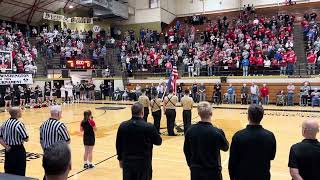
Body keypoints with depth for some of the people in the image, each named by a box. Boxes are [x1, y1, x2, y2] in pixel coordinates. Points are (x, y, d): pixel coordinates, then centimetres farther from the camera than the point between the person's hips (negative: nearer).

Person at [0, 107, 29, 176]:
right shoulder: (19, 124, -18)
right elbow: (26, 139, -15)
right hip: (18, 150, -7)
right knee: (20, 173, 5)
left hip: (9, 150, 7)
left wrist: (6, 147, 1)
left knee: (8, 172, 16)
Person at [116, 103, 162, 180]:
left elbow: (118, 144, 4)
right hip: (144, 163, -3)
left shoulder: (122, 126, -6)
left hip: (127, 162, 3)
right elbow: (158, 142, -2)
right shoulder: (149, 127, -17)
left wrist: (120, 159, 17)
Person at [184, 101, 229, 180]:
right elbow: (225, 147, -1)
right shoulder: (217, 132, -21)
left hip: (196, 171, 3)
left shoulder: (190, 130, -10)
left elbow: (186, 150, 1)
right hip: (212, 171, -3)